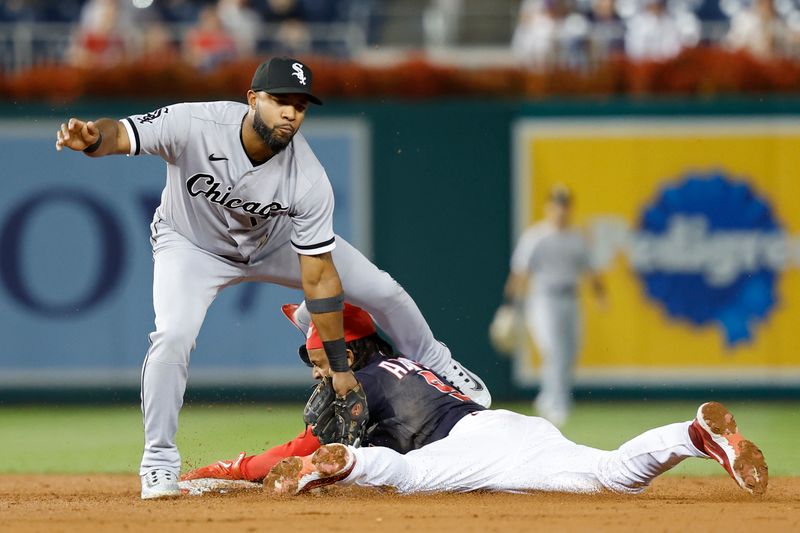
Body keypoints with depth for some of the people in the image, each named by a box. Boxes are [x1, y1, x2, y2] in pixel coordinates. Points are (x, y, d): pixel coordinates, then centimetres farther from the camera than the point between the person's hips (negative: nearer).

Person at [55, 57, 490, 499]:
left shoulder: (309, 181, -31)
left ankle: (431, 361, 36)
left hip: (277, 242, 2)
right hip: (192, 244, -2)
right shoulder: (194, 126, -37)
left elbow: (319, 277, -25)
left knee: (382, 291, 1)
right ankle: (158, 460, -7)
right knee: (173, 335, -27)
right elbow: (120, 135, -38)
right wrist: (92, 138, -65)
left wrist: (339, 368, -22)